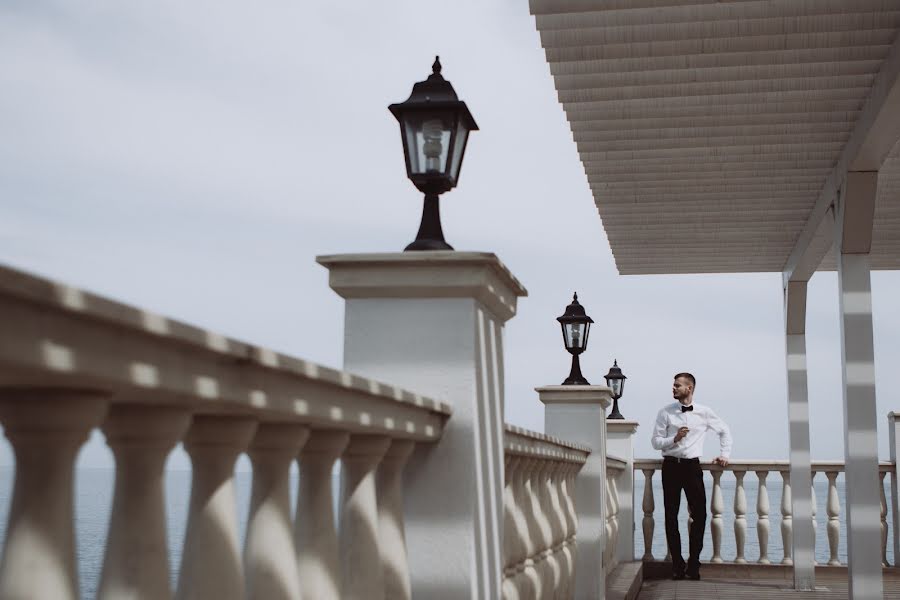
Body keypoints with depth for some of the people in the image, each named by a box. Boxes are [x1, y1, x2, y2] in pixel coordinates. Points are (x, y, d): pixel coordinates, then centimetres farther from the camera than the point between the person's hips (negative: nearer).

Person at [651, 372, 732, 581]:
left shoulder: (704, 412, 5)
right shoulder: (665, 412, 3)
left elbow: (724, 430, 20)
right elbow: (655, 441, 2)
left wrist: (725, 454, 14)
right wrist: (674, 438, -14)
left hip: (692, 466, 0)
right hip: (671, 465, 0)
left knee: (700, 514, -6)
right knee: (671, 516, 1)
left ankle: (693, 563, 4)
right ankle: (677, 564, 7)